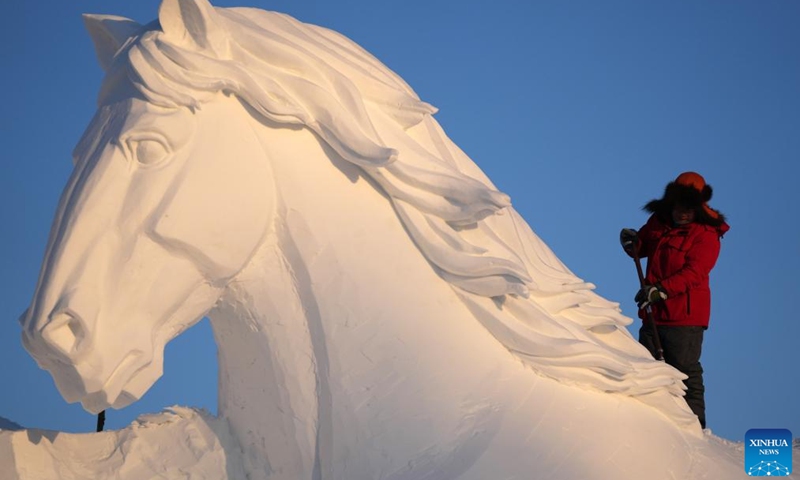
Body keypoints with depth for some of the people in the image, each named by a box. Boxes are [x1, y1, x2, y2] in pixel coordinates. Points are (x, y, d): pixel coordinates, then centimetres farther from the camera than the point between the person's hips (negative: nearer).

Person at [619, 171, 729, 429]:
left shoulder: (706, 234, -11)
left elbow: (693, 273, -22)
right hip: (654, 312, 7)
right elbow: (644, 247, 22)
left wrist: (661, 289, -34)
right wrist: (633, 242, -3)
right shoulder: (659, 222, 7)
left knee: (686, 373, -5)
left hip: (685, 316, -7)